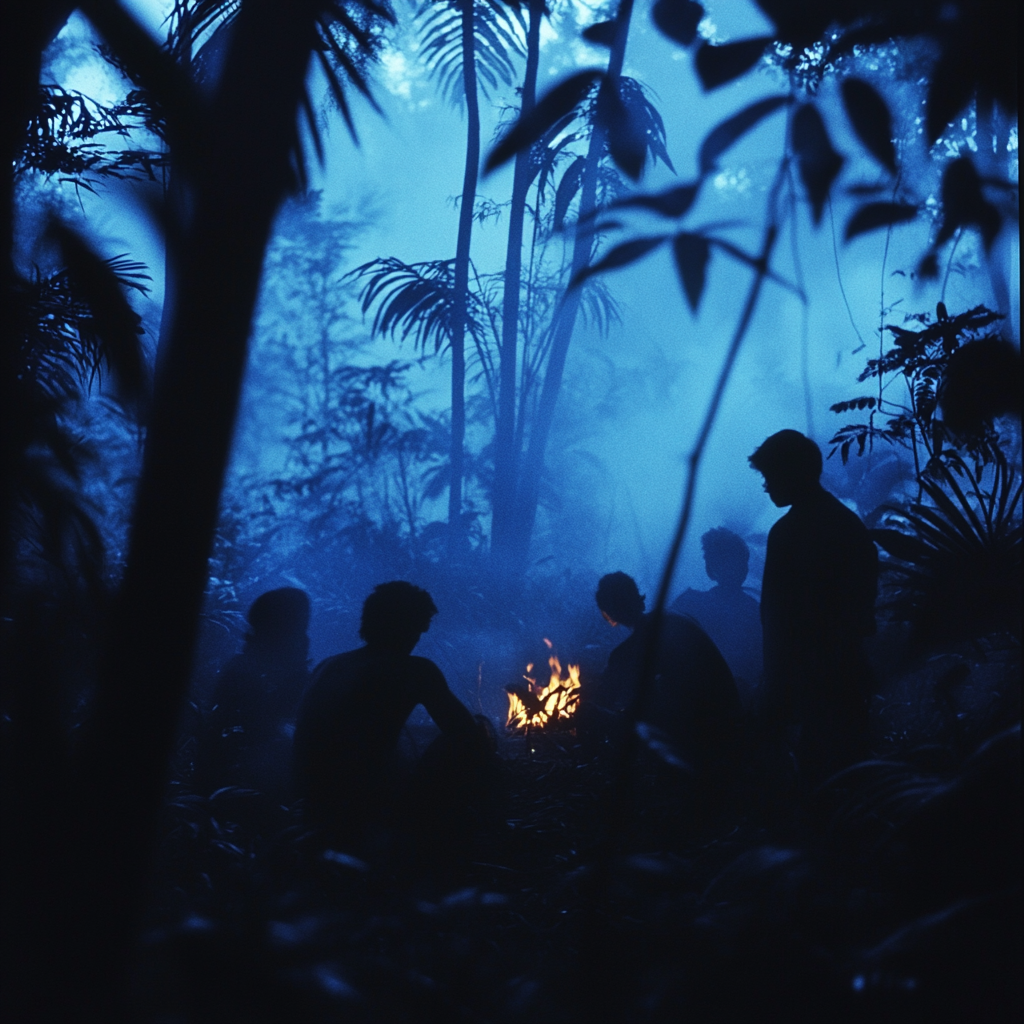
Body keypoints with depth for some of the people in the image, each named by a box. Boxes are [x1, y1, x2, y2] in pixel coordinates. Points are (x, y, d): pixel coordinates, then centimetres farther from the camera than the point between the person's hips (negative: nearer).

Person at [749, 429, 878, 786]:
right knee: (850, 766, 16)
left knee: (820, 773, -1)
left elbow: (779, 624, -17)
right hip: (852, 674, 8)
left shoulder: (789, 533, -15)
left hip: (813, 683, -8)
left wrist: (778, 696, -15)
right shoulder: (851, 523, 10)